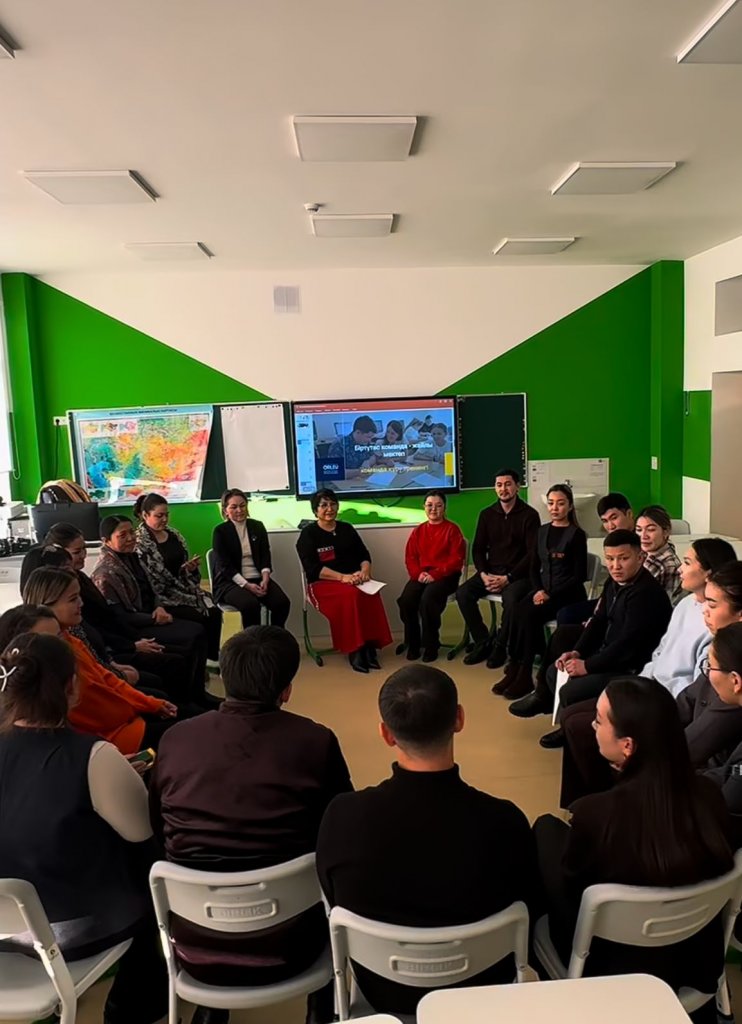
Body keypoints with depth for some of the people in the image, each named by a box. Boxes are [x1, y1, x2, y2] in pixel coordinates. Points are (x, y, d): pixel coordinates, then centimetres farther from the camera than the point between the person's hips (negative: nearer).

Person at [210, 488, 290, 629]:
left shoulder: (258, 526, 12)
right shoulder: (220, 531, -1)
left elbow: (265, 556, 8)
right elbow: (224, 565, -8)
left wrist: (265, 579, -12)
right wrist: (246, 585, -19)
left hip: (258, 578, 4)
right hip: (230, 582, -4)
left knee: (282, 602, -22)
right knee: (251, 604, -34)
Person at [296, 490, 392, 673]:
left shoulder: (347, 529, 16)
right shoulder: (308, 534, 2)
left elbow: (364, 554, 12)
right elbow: (313, 568, -10)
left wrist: (365, 571, -12)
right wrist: (343, 577, -20)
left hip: (354, 580, 4)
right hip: (323, 583, -4)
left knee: (371, 594, -31)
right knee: (351, 596, -35)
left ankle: (369, 646, -28)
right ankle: (355, 650, -29)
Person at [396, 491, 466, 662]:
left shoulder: (452, 529, 0)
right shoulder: (418, 531, 14)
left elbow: (456, 559, -7)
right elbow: (410, 557, 11)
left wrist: (435, 574, -17)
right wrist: (418, 573, -11)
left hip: (444, 576, -4)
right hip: (421, 575, 4)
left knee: (428, 598, -33)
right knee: (406, 599, -25)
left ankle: (431, 645, -14)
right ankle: (413, 643, -4)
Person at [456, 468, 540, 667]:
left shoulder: (529, 515, -4)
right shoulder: (486, 514, 10)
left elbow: (533, 553, -9)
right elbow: (478, 548, 10)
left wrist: (508, 578, -17)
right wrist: (483, 574, -9)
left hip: (518, 574, -4)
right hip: (490, 571, 5)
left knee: (511, 598, -35)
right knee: (463, 593, -21)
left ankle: (500, 646, -13)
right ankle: (483, 643, -8)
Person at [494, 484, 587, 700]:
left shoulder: (576, 534, -5)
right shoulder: (542, 531, 12)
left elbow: (579, 575, -9)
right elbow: (534, 567, 12)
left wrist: (551, 594, -17)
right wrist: (538, 590, -8)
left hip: (567, 594, -5)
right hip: (542, 589, 5)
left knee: (529, 614, -29)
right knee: (517, 611, -25)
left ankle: (523, 673, -19)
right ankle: (517, 668, -19)